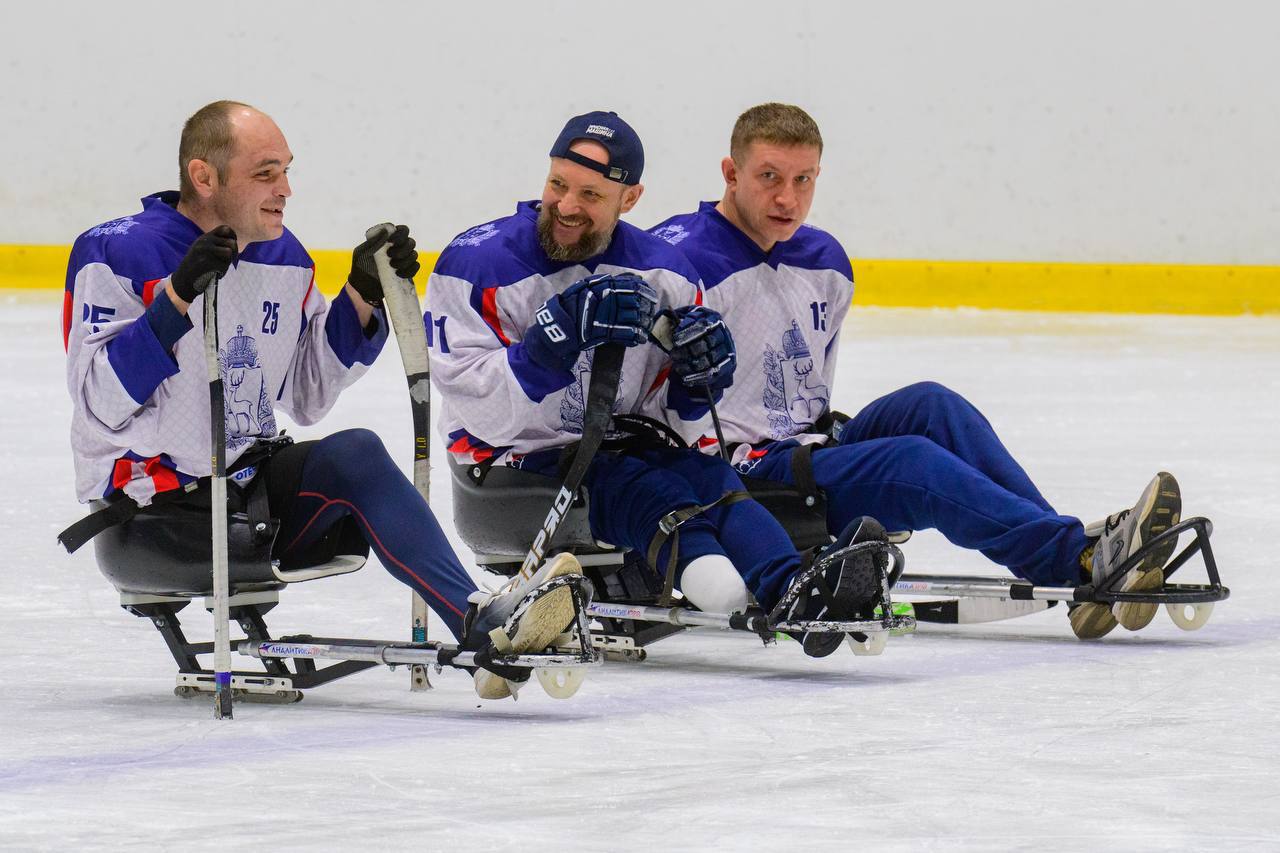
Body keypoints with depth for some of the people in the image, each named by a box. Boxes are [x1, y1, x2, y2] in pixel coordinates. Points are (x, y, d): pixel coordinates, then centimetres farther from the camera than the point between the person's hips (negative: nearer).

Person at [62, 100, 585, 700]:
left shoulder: (283, 257, 9)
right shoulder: (115, 254, -11)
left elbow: (305, 396, 11)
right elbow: (97, 401, -19)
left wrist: (361, 297, 1)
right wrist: (177, 297, -28)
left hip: (253, 482, 7)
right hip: (151, 503, -7)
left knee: (355, 454, -23)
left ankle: (478, 618, -30)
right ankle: (480, 629, -32)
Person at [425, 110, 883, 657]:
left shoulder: (662, 272, 5)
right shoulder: (474, 264, -10)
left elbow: (680, 411, 12)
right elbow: (480, 411, -19)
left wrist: (699, 372, -12)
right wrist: (562, 332, -29)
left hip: (624, 449, 5)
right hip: (516, 469, -5)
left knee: (707, 475, -25)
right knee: (638, 486, -31)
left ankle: (790, 591, -49)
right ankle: (717, 590, -59)